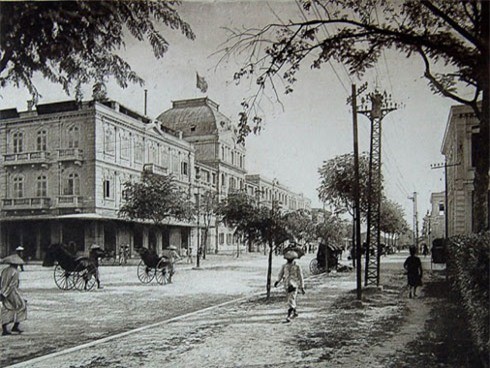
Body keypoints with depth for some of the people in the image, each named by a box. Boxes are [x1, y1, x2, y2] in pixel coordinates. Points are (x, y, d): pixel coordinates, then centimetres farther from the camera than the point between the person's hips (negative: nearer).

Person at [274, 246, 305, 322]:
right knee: (291, 300, 19)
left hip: (294, 286, -5)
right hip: (286, 286, 5)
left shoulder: (297, 266, -5)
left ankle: (289, 316, -18)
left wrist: (302, 287, 2)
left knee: (291, 301, -15)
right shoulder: (284, 266, 6)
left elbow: (300, 277, 0)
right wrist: (277, 281, -13)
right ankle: (295, 313, 38)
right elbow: (280, 274, 5)